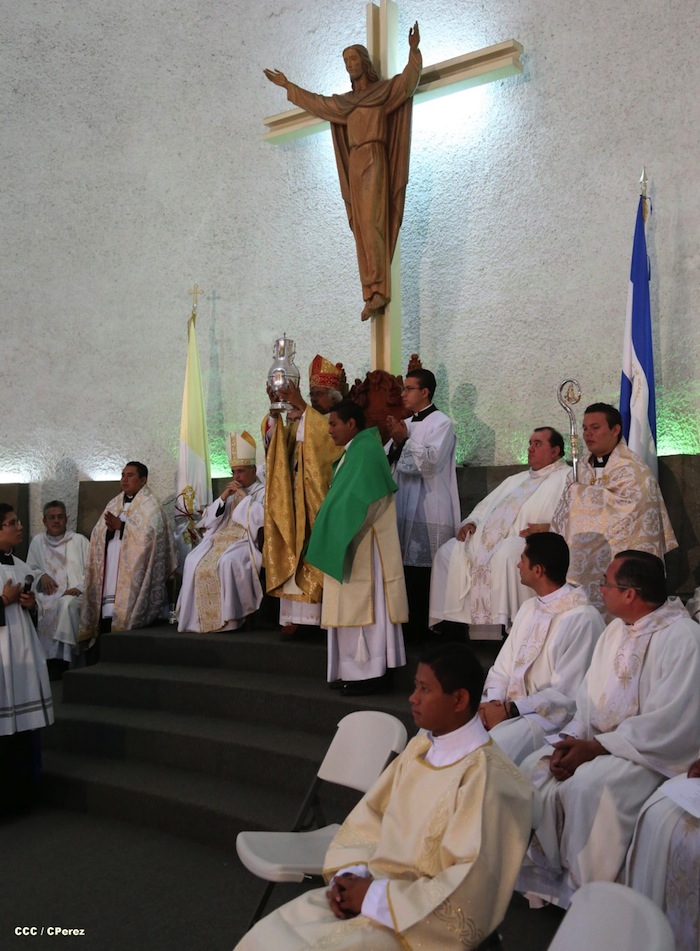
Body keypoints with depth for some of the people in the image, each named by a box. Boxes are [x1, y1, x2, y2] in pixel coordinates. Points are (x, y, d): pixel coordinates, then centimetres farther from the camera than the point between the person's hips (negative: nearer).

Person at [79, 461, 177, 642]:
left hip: (132, 571, -5)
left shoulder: (149, 505, 1)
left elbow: (148, 533, -14)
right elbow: (99, 534, 13)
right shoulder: (114, 503, 20)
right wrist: (109, 527, -8)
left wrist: (120, 525, -12)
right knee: (108, 613, -2)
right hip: (111, 572, 6)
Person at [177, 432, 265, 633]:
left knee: (226, 562, -35)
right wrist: (222, 498, 5)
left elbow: (261, 518, -13)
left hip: (245, 542, -6)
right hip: (221, 540, 6)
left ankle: (229, 617, -25)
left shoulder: (263, 493, 7)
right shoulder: (230, 493, 26)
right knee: (194, 560, -19)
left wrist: (243, 495, -6)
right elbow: (209, 520, 17)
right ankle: (203, 618, -18)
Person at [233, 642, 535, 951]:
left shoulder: (486, 776, -20)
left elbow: (471, 890, -22)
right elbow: (371, 816, 11)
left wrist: (376, 897, -16)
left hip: (423, 922, -7)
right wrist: (348, 875, -6)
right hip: (373, 888, 7)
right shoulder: (421, 746, 6)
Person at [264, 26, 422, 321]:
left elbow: (408, 80, -10)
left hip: (375, 161, -6)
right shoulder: (345, 101, 22)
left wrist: (414, 51, -25)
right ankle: (373, 296, -5)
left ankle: (380, 290, -24)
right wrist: (287, 85, 37)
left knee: (372, 224, -19)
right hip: (354, 165, 6)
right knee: (362, 231, -2)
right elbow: (317, 102, 33)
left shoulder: (385, 89, 7)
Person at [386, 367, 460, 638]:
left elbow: (430, 461, -17)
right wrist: (395, 442, -5)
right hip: (404, 507, 7)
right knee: (408, 566, 8)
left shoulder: (441, 423, -5)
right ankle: (411, 622, 17)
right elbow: (387, 461, 12)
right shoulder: (406, 423, 17)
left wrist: (405, 439, -15)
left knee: (425, 570, -6)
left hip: (429, 511, -7)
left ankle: (428, 626, 3)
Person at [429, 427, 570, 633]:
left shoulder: (565, 478, 7)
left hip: (524, 543, -8)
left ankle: (512, 623, -31)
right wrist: (471, 522, 9)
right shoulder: (516, 479, 32)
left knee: (506, 554, -38)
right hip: (487, 538, 8)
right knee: (448, 552, -7)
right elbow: (486, 506, 29)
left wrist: (547, 528, -24)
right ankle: (450, 619, -7)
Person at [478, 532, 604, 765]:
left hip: (549, 717, -7)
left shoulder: (582, 618, -13)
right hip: (506, 708, 8)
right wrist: (492, 701, -7)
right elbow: (502, 668, 12)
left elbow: (566, 695, -16)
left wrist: (509, 710, -16)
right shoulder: (529, 608, 14)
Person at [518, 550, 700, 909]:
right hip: (600, 741, 8)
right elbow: (590, 697, 9)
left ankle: (582, 890, -10)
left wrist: (594, 748, -22)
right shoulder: (616, 629, 7)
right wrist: (571, 739, -9)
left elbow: (667, 724, -23)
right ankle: (547, 875, 2)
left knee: (587, 785, -31)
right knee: (534, 769, -10)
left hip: (653, 750, -8)